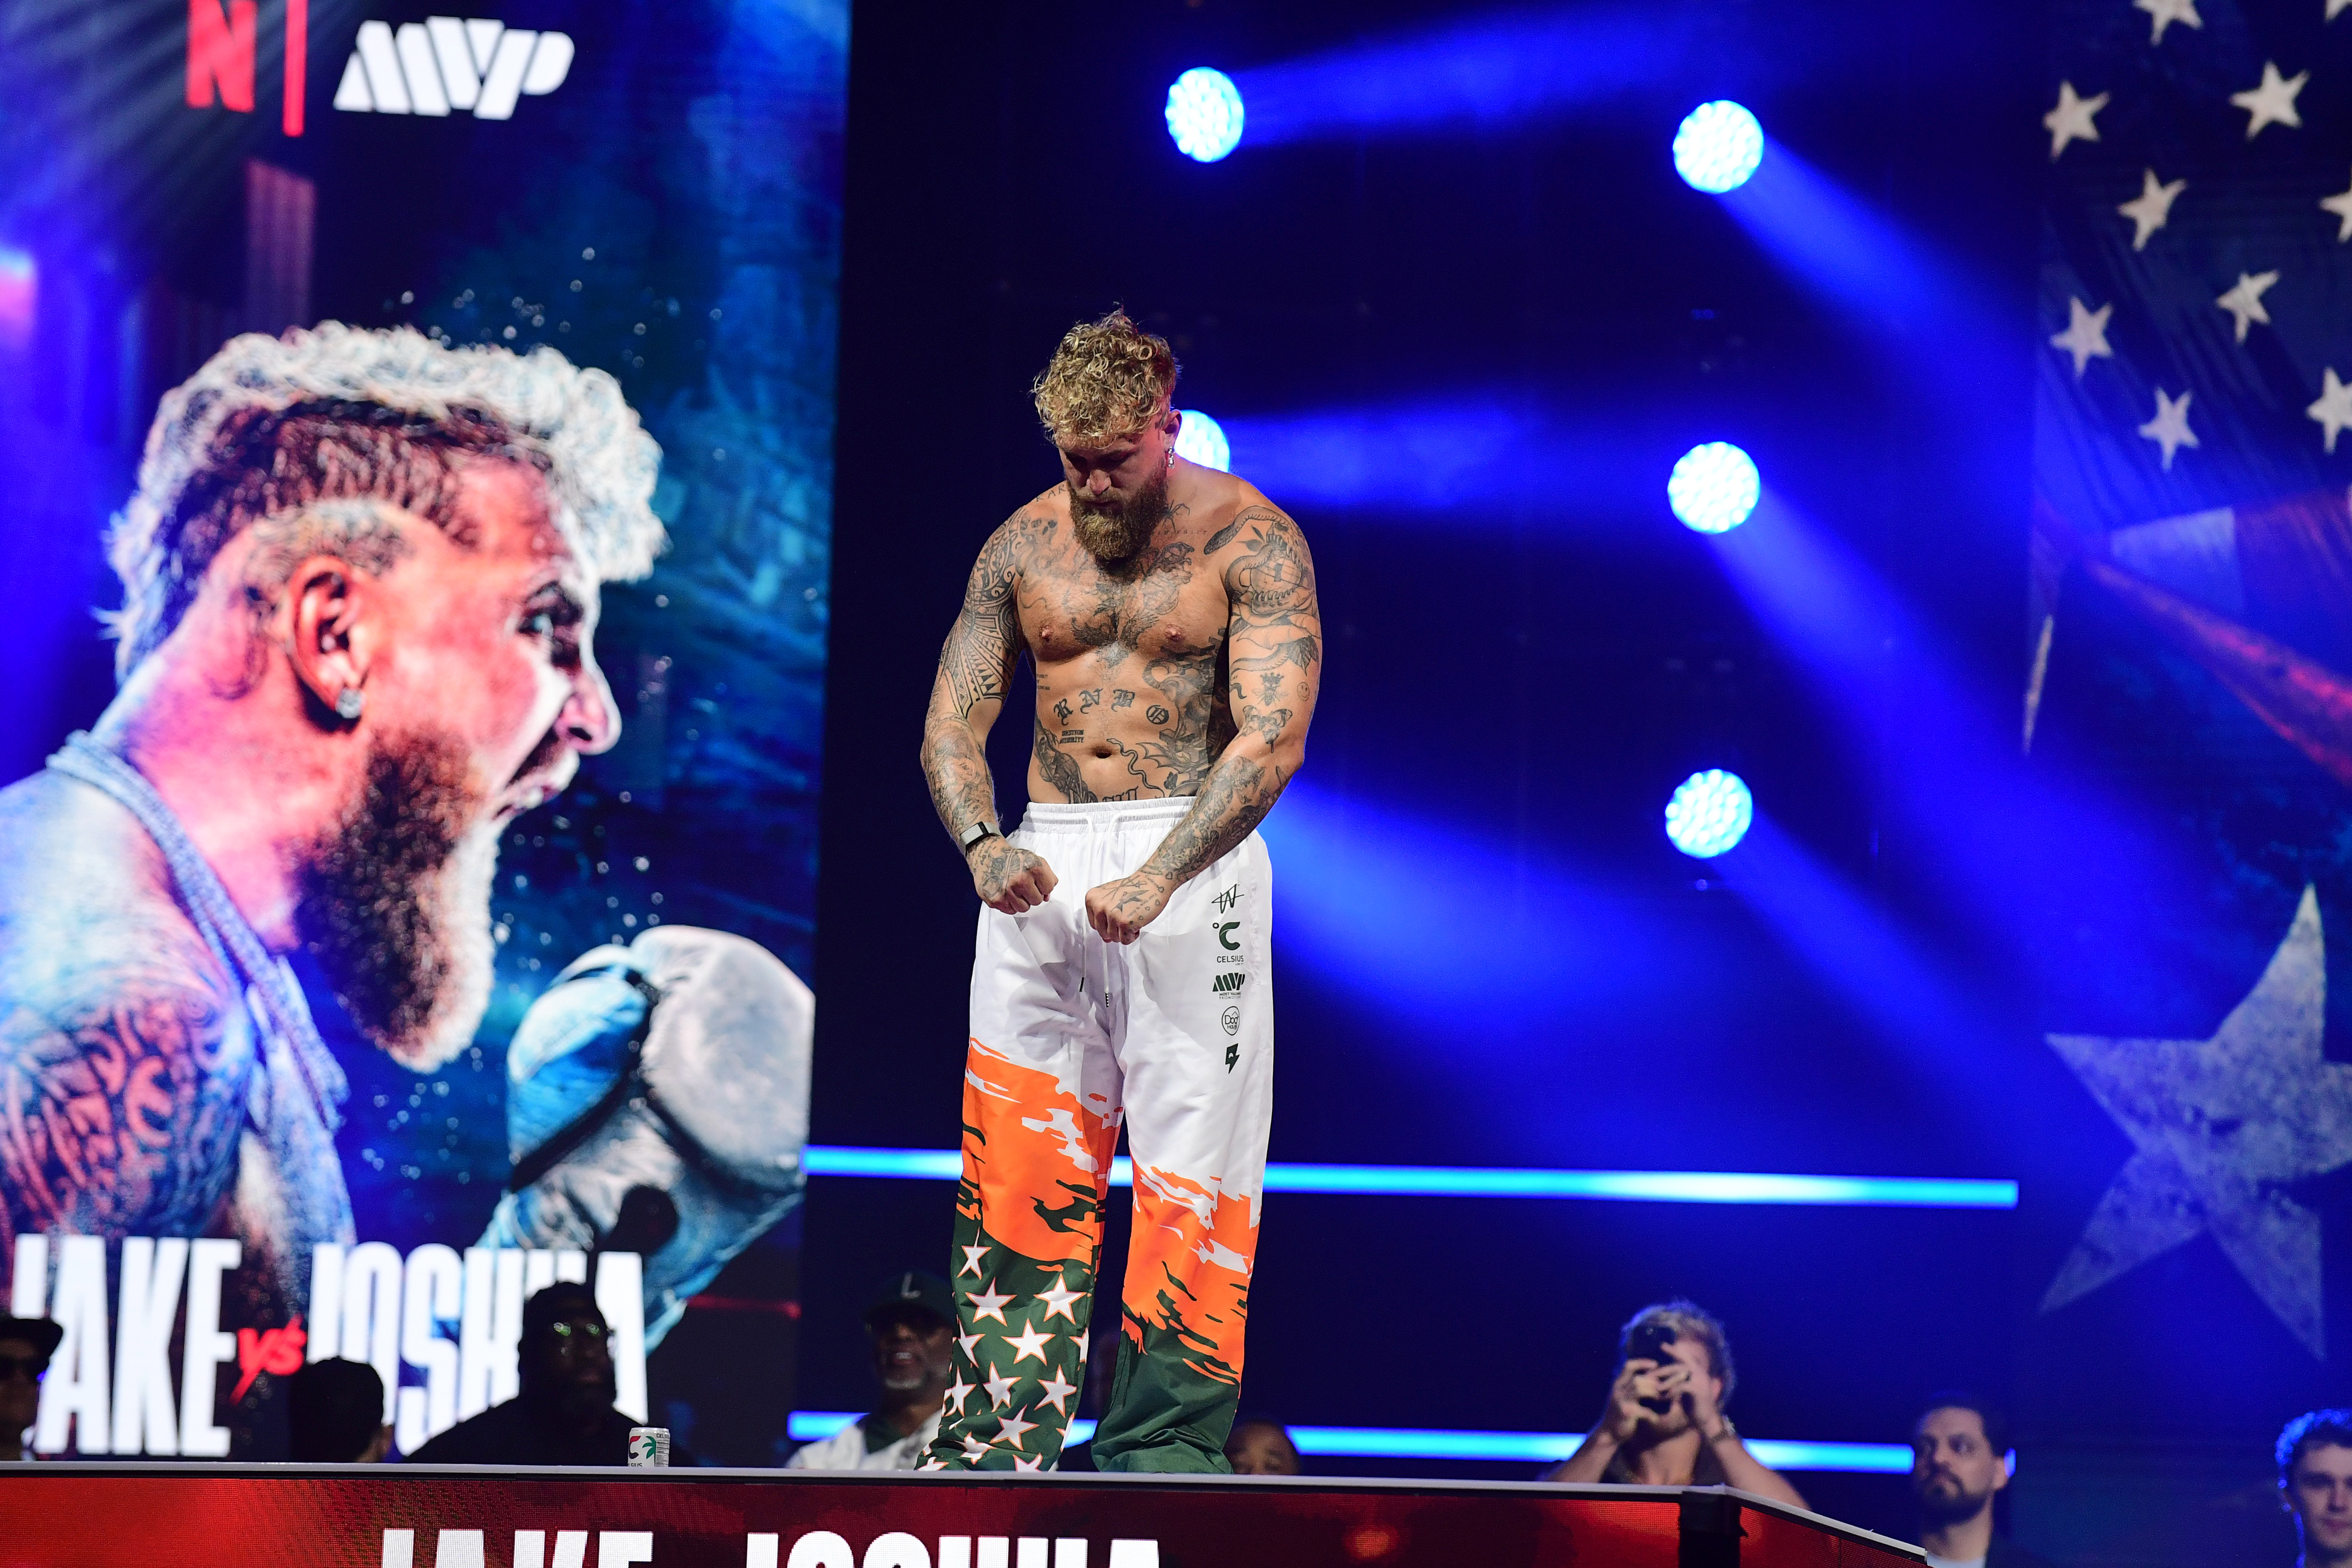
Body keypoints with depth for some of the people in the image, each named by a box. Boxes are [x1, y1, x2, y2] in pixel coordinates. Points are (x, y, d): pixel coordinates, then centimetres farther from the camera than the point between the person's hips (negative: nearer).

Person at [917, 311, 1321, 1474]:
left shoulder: (1250, 541, -5)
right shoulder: (1023, 544, 9)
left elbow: (1273, 736, -14)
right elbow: (952, 724, 9)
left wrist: (1158, 877, -26)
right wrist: (982, 843, -13)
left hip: (1191, 857, -4)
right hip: (1038, 865, 4)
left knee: (1189, 1157, -6)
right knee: (1014, 1153, 2)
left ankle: (1163, 1437, -5)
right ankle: (998, 1440, 5)